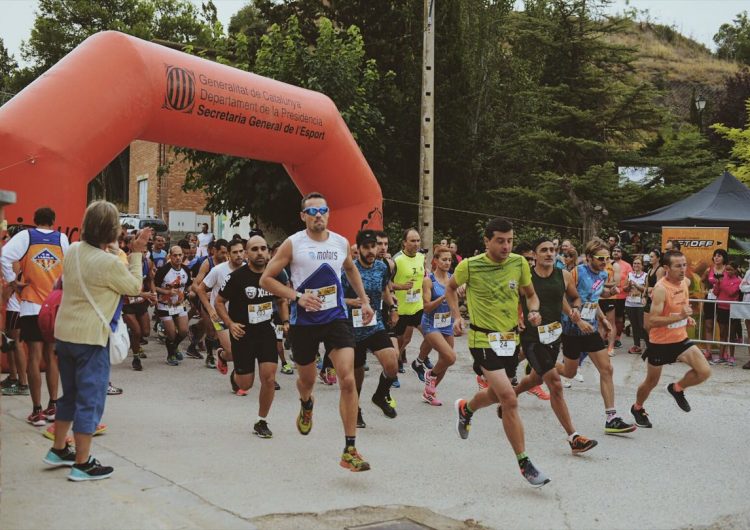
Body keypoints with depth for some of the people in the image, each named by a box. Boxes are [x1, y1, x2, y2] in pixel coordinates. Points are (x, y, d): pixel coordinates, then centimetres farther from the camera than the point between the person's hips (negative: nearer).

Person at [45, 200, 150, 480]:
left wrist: (122, 249, 10)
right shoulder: (110, 263, -21)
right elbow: (135, 286, -5)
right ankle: (82, 464, 7)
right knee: (90, 400, 2)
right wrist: (136, 254, 2)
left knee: (70, 394, 22)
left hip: (64, 334, 8)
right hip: (90, 338, -8)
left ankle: (58, 450, 33)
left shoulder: (73, 250, 2)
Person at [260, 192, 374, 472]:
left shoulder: (341, 243, 3)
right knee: (307, 379, 16)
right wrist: (297, 296, -18)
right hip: (304, 321, -1)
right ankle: (306, 406, 57)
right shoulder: (292, 244, -7)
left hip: (336, 318, 1)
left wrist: (364, 300, 19)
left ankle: (350, 451, -8)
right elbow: (266, 279, -6)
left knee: (348, 380, -14)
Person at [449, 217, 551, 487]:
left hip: (510, 338, 6)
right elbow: (451, 287, 9)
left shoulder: (519, 263, -2)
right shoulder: (469, 266, -11)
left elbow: (531, 294, 12)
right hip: (483, 339, -5)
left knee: (496, 394, 22)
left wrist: (534, 311, -9)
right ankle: (524, 463, -6)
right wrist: (456, 316, -2)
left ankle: (466, 408, 56)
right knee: (509, 399, -15)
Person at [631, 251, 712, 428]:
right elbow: (652, 321, -29)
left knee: (705, 371, -11)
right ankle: (637, 408, 40)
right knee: (652, 382, 12)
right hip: (659, 342, -6)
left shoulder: (686, 282, -1)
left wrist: (687, 317, 4)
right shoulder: (661, 288, -25)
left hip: (680, 339, 6)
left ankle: (677, 388, 18)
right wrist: (680, 316, -36)